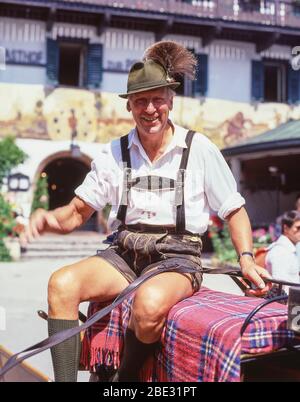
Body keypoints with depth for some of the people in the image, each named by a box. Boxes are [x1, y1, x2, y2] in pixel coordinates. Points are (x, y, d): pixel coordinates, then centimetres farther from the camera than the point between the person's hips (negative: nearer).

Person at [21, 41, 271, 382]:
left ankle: (124, 378, -9)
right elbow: (78, 212, 11)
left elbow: (234, 210, 7)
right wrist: (50, 219, -11)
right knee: (61, 283, -25)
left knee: (149, 303, -36)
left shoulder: (199, 149, 1)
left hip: (177, 256, -3)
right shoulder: (115, 153, 9)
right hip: (124, 254, 3)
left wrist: (246, 258, -8)